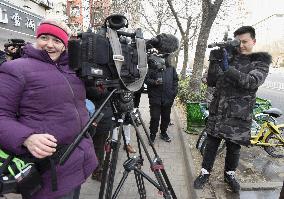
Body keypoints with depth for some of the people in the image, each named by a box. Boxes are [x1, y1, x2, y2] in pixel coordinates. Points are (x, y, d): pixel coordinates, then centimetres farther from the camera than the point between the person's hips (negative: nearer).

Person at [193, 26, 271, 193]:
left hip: (239, 114, -1)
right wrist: (214, 63, -16)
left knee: (234, 147, 11)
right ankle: (205, 172, 25)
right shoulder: (228, 58, 7)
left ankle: (230, 174, 35)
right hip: (218, 110, 2)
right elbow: (211, 82, 0)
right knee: (212, 143, 8)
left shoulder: (261, 63, 2)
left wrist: (227, 68, -30)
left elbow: (252, 82, -19)